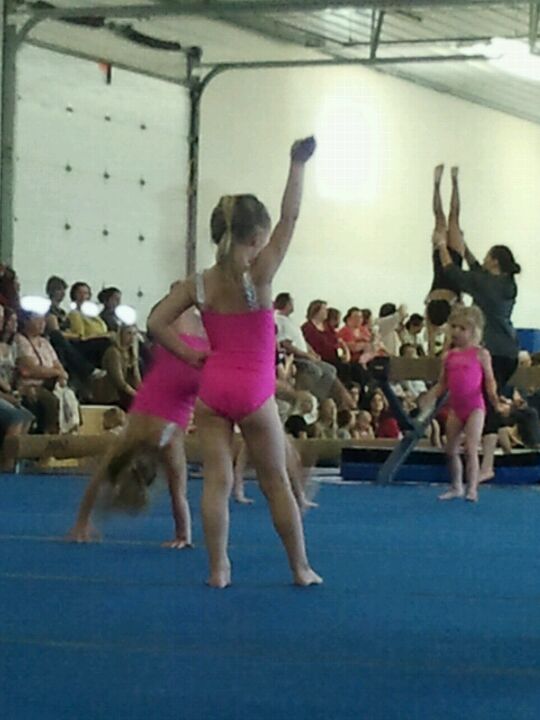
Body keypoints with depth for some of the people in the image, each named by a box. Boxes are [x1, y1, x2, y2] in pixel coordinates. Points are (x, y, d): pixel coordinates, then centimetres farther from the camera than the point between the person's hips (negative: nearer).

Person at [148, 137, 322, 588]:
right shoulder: (259, 275, -14)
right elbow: (289, 219, -13)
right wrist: (298, 166, -10)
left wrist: (191, 356, 0)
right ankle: (301, 568, 15)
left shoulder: (200, 284, -2)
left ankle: (218, 569, 2)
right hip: (254, 392, -3)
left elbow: (156, 323, -4)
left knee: (217, 480, 3)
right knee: (276, 482, 7)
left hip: (213, 388, 3)